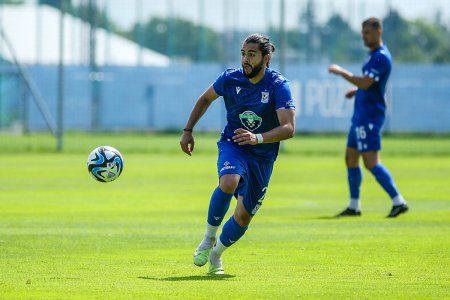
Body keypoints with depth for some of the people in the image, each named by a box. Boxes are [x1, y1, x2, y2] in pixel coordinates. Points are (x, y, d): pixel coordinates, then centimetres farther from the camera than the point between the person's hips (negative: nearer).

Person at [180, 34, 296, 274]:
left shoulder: (278, 86, -17)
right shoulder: (230, 78, -8)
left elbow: (289, 128, -26)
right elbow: (205, 99, 13)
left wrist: (257, 138, -40)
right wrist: (188, 131, 8)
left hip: (263, 155, 0)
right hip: (232, 145, 0)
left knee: (244, 216, 4)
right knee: (229, 182, -33)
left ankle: (216, 253, 31)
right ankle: (208, 239, -15)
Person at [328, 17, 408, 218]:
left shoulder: (381, 57, -16)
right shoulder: (373, 54, 16)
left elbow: (365, 83, -25)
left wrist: (341, 72, -16)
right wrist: (357, 90, 12)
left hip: (370, 116, -10)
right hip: (361, 116, 10)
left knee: (371, 162, -14)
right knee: (351, 158, 13)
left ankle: (398, 202, -13)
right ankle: (354, 206, 20)